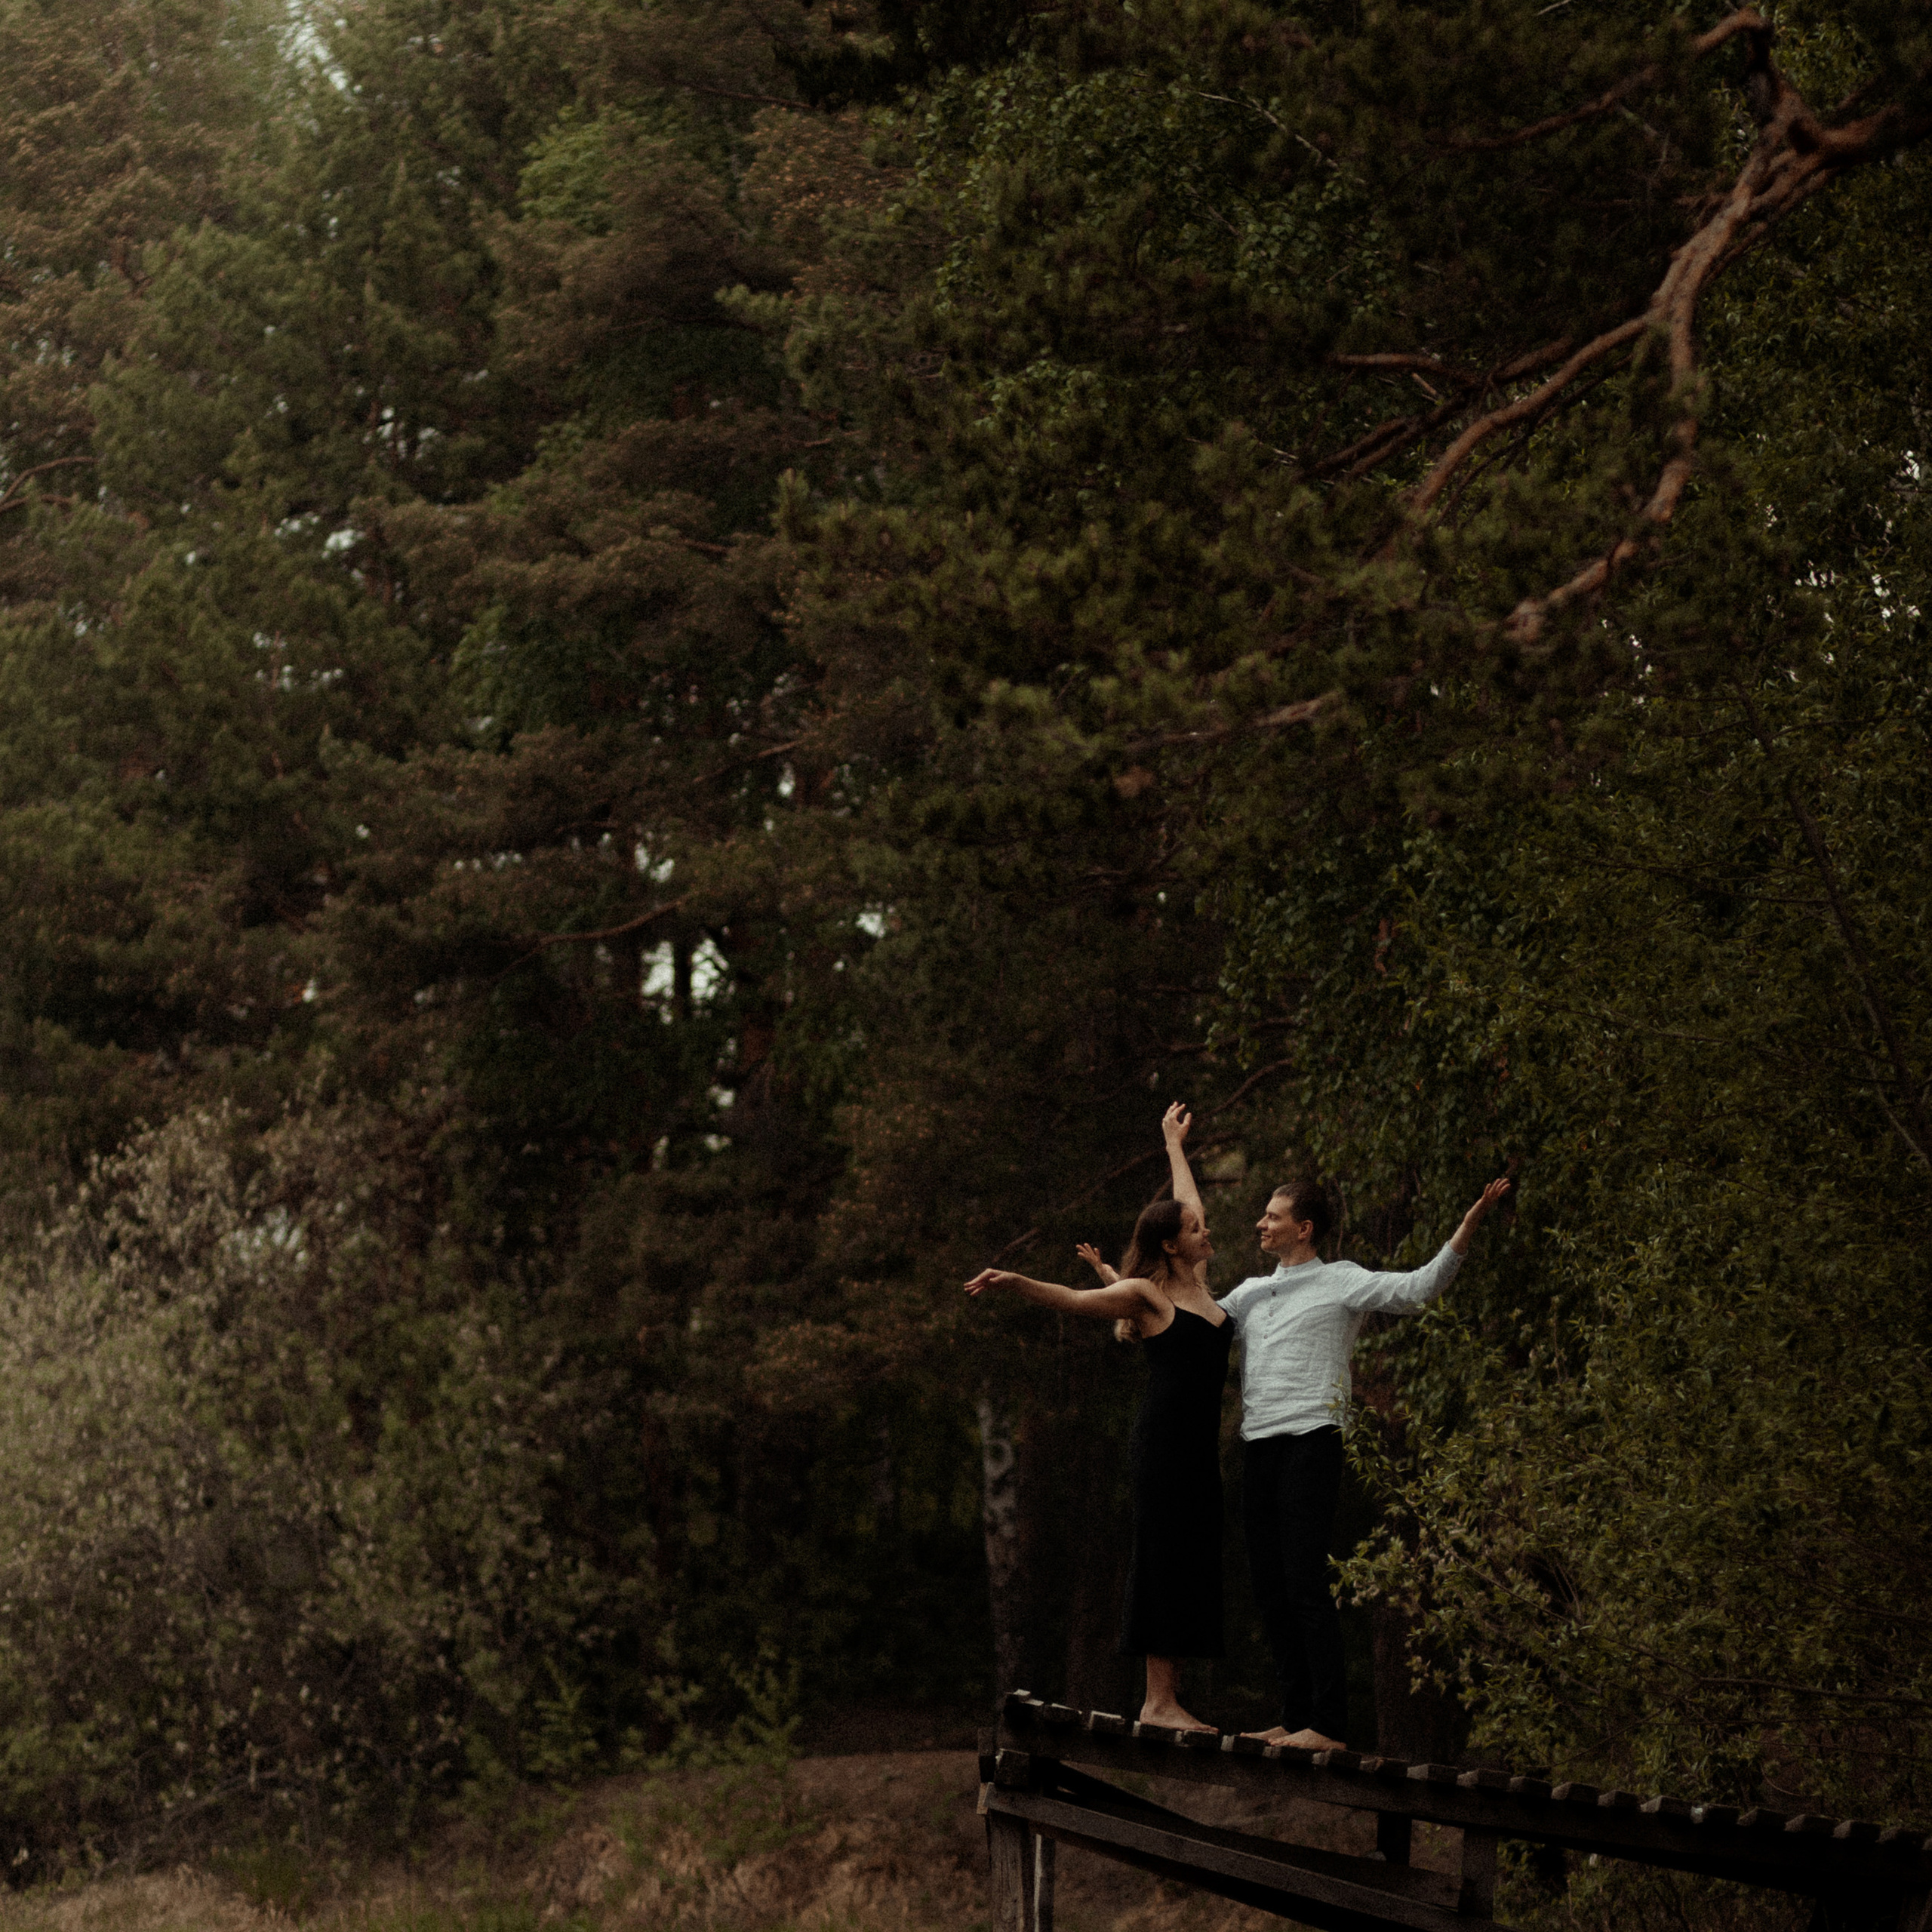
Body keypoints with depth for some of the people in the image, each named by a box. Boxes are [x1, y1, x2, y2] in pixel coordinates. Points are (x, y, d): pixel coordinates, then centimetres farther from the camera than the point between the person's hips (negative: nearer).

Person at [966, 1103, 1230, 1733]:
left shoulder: (1197, 1281, 16)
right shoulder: (1147, 1293, -2)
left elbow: (1186, 1205, 29)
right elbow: (1073, 1300, -4)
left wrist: (1175, 1146, 43)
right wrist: (1015, 1281, -18)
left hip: (1200, 1444, 8)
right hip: (1164, 1438, -8)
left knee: (1193, 1562, 4)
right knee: (1165, 1559, -10)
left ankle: (1167, 1698, 4)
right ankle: (1158, 1699, -12)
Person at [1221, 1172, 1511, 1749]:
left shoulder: (1341, 1283, 1)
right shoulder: (1250, 1293, 21)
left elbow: (1417, 1288, -10)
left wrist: (1468, 1227, -22)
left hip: (1310, 1442, -7)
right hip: (1259, 1445, 7)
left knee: (1306, 1584, -12)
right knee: (1270, 1588, 7)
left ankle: (1329, 1726, -12)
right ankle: (1295, 1719, 14)